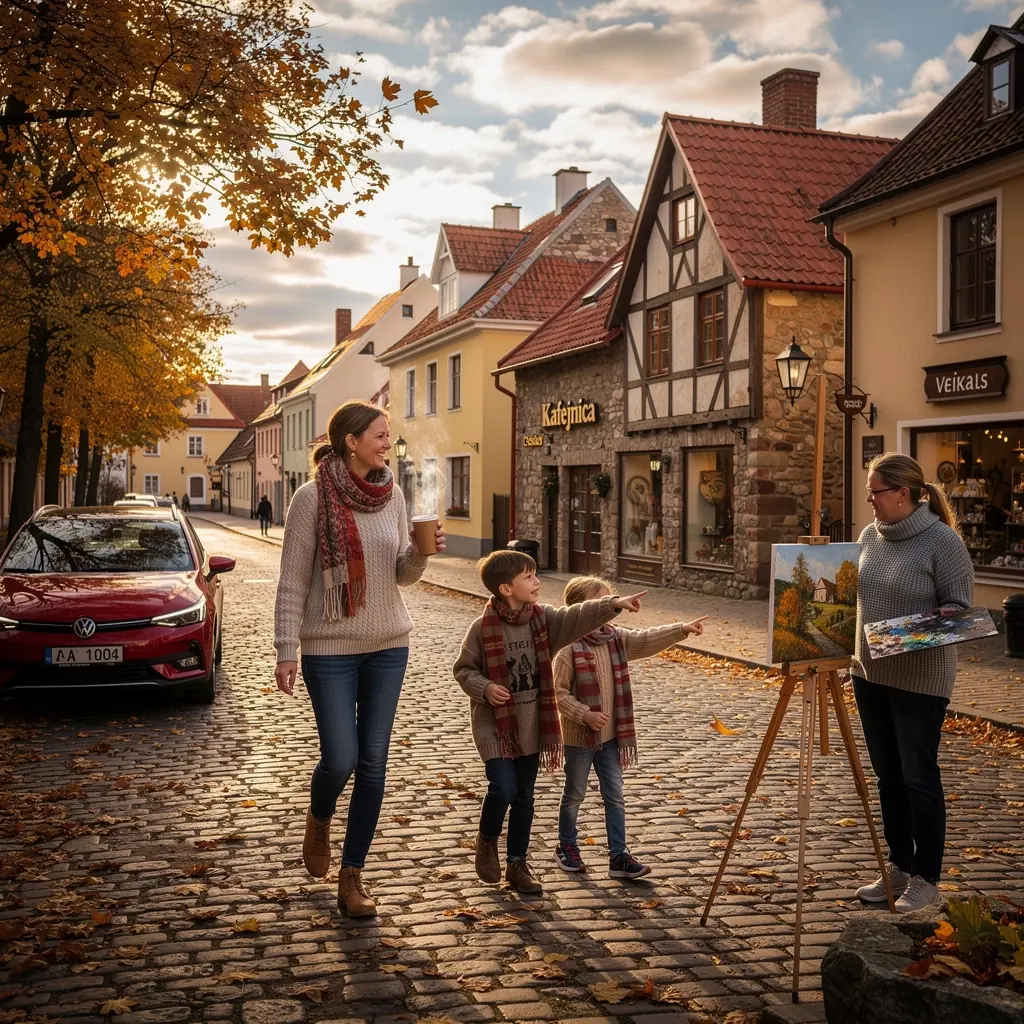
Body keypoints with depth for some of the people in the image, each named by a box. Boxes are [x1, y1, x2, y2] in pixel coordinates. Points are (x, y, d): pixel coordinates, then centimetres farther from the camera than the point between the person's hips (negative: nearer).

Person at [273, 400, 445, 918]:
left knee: (373, 763, 4)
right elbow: (292, 580, -8)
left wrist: (421, 551, -11)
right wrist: (286, 651, -11)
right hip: (330, 649, -4)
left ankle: (351, 877, 16)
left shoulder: (392, 495, 4)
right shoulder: (313, 497, -10)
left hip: (388, 646, 4)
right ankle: (319, 824, 31)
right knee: (340, 759, -5)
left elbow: (402, 575, 10)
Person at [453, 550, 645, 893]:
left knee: (525, 796, 10)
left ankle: (517, 863, 23)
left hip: (531, 724, 5)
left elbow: (576, 617, -15)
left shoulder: (543, 618, -2)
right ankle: (487, 841, 16)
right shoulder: (483, 628, -12)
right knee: (503, 788, -14)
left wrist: (613, 603, -28)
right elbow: (464, 669, -4)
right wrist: (484, 688, -21)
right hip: (495, 724, -5)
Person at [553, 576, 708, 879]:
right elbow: (559, 692, -16)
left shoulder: (615, 638, 1)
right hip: (579, 737, -6)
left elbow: (647, 640, -7)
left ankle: (618, 856, 14)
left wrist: (681, 629, -18)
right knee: (574, 794, 12)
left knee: (614, 796, 8)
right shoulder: (568, 648, -17)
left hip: (610, 735, 6)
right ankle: (566, 846, 32)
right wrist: (585, 715, -25)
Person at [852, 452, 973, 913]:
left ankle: (925, 877, 15)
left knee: (918, 777, 0)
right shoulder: (871, 535, 7)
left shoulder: (942, 540, -13)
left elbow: (959, 607, -11)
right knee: (888, 776, 14)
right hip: (870, 672, 7)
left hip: (920, 679, -7)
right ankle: (899, 866, 26)